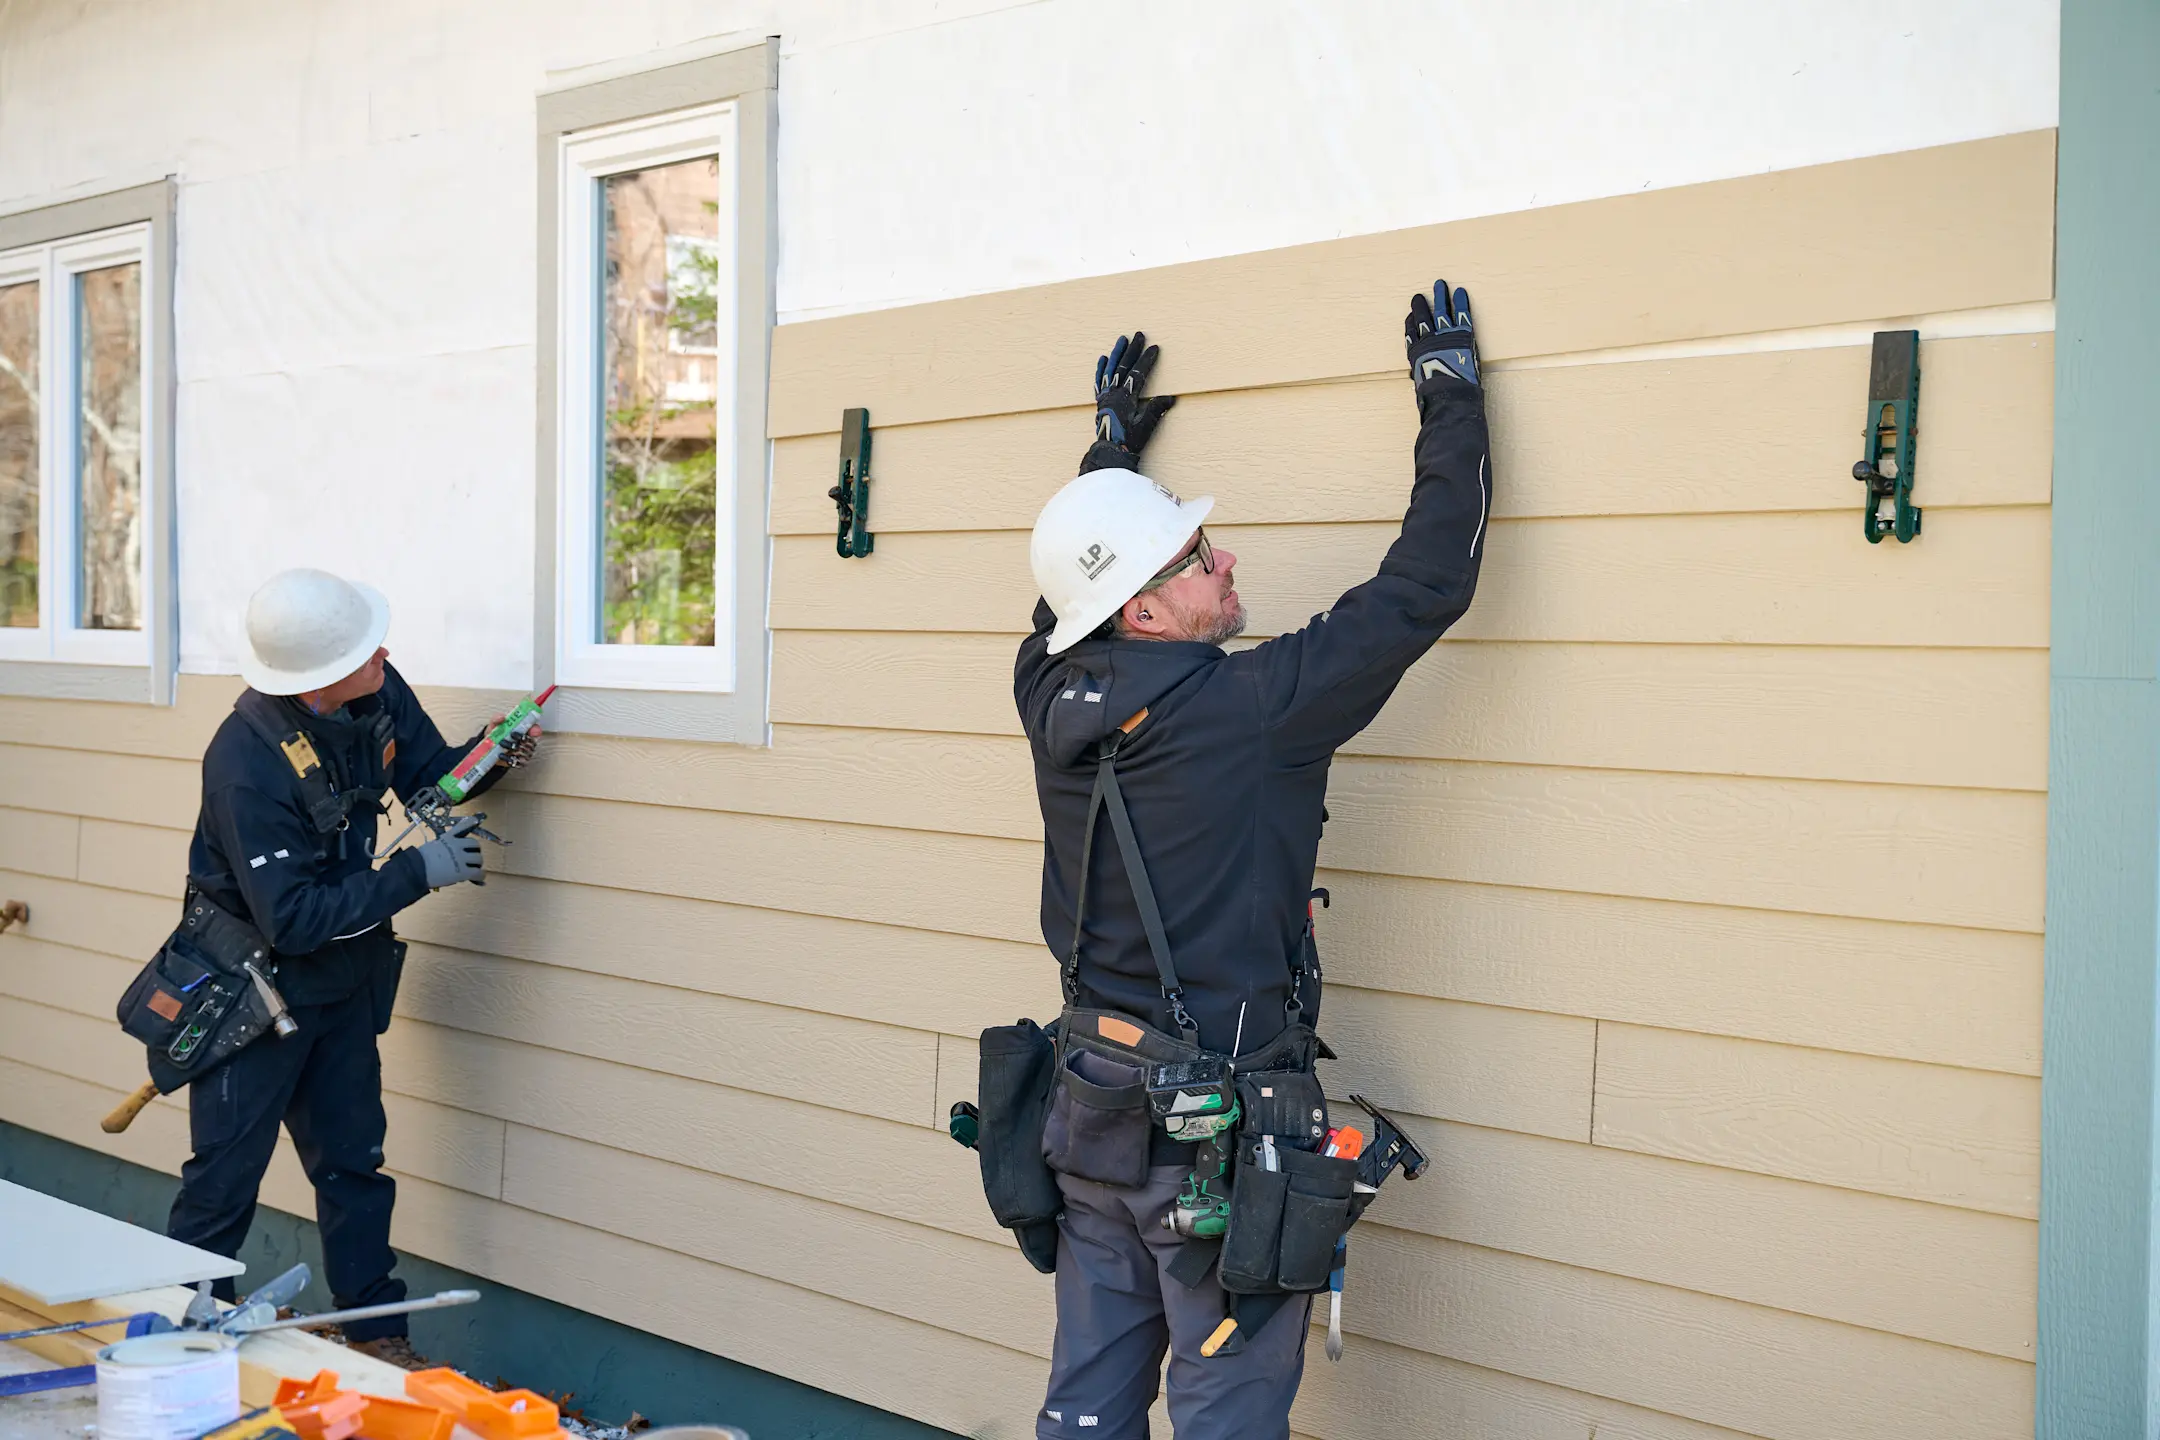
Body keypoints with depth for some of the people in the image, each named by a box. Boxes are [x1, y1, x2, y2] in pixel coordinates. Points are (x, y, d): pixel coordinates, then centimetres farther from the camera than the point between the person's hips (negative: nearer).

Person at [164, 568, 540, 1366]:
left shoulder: (378, 692, -11)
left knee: (353, 1163, 13)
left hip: (343, 976, 7)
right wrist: (420, 872, -29)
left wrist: (490, 757, -13)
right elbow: (295, 918, -30)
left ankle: (378, 1338, 22)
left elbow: (427, 771, 8)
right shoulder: (247, 762, -31)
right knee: (224, 1177, 2)